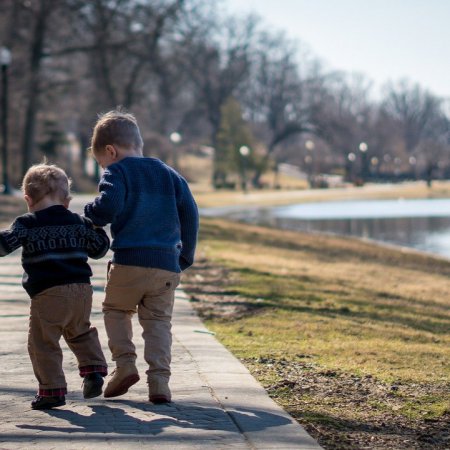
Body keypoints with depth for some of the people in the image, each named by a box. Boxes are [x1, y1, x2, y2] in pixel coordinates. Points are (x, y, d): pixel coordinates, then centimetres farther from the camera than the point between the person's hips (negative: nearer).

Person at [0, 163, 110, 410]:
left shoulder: (26, 224, -1)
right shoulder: (79, 222, 13)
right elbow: (99, 248, 20)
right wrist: (97, 229, 38)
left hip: (48, 294, -6)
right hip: (81, 289, 6)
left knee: (42, 343, 1)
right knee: (80, 333, 28)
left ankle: (53, 389, -2)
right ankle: (93, 369, 16)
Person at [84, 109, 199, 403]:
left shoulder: (117, 172, 1)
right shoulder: (170, 175, 17)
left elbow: (108, 207, -17)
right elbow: (190, 214, 13)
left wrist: (90, 215, 5)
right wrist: (186, 256, 20)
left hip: (129, 261, -4)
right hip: (168, 263, 4)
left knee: (116, 310, 18)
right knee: (159, 321, 9)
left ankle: (125, 363, 2)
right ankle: (159, 381, -3)